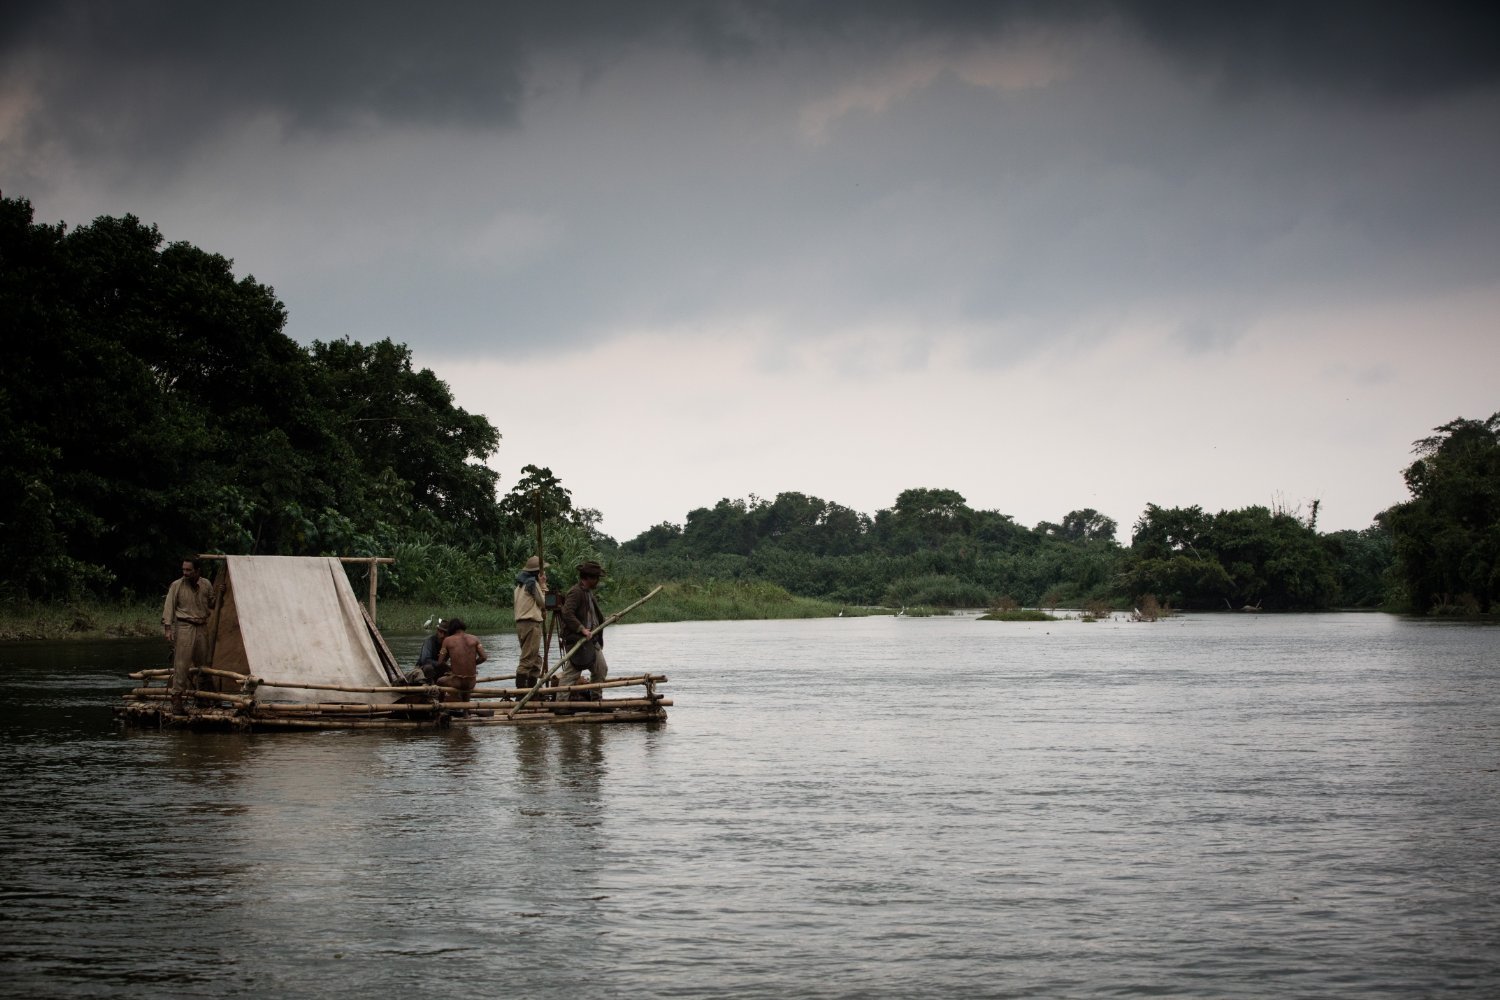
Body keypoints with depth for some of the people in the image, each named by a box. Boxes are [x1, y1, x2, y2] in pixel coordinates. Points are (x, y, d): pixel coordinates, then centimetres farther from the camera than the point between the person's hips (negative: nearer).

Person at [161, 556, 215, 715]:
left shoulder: (206, 585, 7)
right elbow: (169, 607, -5)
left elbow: (212, 605, 19)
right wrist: (168, 629, -12)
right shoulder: (177, 585, -4)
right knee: (181, 664, -10)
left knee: (203, 663, 10)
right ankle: (176, 698, -10)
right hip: (184, 627, -4)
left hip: (202, 627, 4)